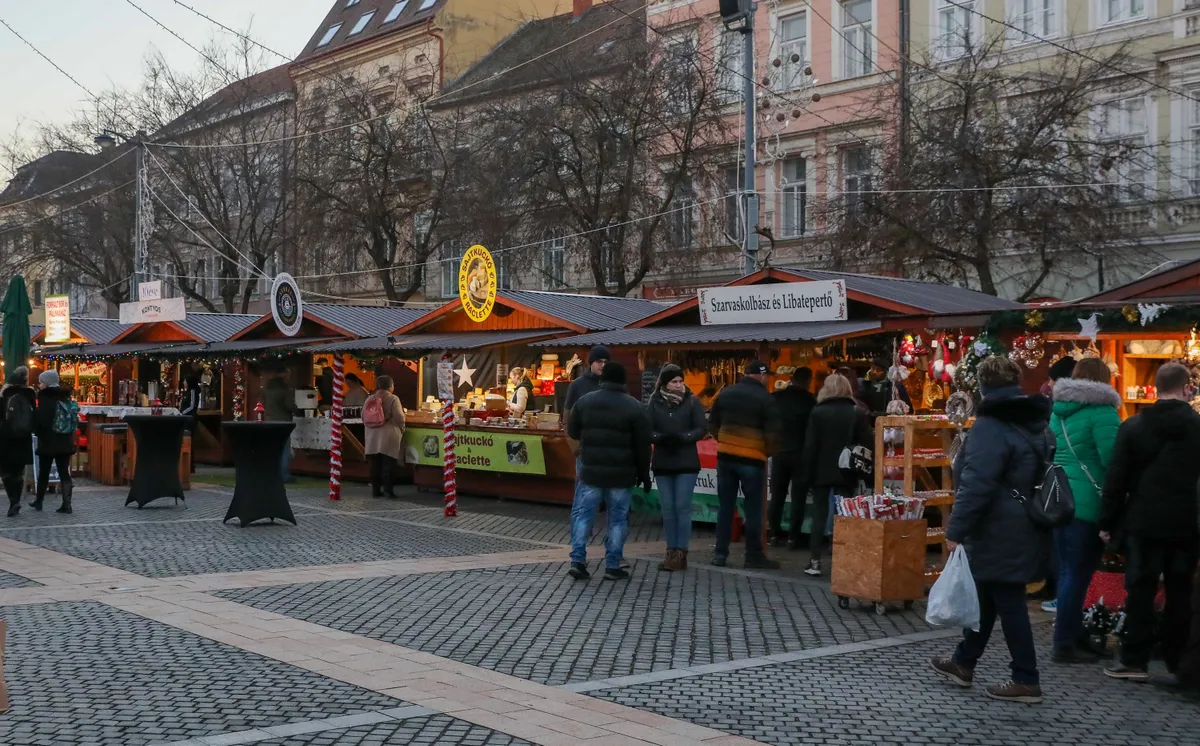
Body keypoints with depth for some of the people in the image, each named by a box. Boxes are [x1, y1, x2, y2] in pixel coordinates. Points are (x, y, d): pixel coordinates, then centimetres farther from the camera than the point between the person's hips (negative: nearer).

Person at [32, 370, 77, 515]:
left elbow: (40, 418, -16)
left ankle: (39, 501, 22)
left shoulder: (45, 397, -11)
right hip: (65, 441, 5)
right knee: (64, 473, 3)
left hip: (48, 441, -5)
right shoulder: (65, 396, 7)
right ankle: (66, 504, -4)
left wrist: (37, 432, 1)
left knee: (43, 472, 10)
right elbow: (74, 418, 11)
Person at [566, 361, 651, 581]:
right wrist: (643, 473, 5)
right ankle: (613, 566, 7)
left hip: (591, 471, 2)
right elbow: (643, 446, -4)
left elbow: (572, 431, 12)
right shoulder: (634, 407, -5)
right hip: (622, 474, -2)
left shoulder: (584, 402, 2)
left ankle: (577, 561, 1)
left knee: (583, 514, 10)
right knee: (618, 519, 6)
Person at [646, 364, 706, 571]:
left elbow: (702, 429, -5)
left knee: (683, 507, -3)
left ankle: (681, 554, 0)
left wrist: (682, 437, -20)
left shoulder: (692, 401, -2)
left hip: (686, 463, -2)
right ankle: (671, 552, 12)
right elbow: (647, 430, -2)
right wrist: (661, 437, -22)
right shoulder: (654, 402, 1)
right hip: (662, 463, 2)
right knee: (667, 508, 6)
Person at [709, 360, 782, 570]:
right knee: (754, 508, 3)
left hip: (725, 456, 5)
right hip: (752, 459, -5)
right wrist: (769, 452, 7)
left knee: (725, 506, 10)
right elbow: (772, 433, -10)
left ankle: (720, 553, 11)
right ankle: (754, 555, 6)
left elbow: (713, 424, 13)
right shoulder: (765, 399, -8)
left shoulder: (725, 394, 8)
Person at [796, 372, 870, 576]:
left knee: (819, 515, 4)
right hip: (846, 474, 1)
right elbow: (866, 445, 0)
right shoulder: (858, 414, 0)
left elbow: (809, 447, -7)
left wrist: (806, 475, -3)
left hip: (821, 472, -1)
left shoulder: (818, 412, -6)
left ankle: (815, 561, 2)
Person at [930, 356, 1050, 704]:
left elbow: (976, 485, -24)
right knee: (987, 594, 18)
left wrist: (957, 530, -19)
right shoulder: (1036, 423, 12)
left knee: (1007, 600, -2)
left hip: (1001, 532, -9)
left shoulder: (991, 425, -17)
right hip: (1028, 528, 9)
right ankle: (963, 662, 30)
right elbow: (1041, 476, 20)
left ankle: (1027, 681, 3)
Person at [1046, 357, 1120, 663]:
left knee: (1068, 572, 15)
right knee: (1079, 574, -1)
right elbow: (1111, 458, -17)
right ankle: (1064, 645, 3)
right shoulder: (1101, 412, -11)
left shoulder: (1058, 411, 12)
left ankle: (1071, 636, 23)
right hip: (1087, 502, -7)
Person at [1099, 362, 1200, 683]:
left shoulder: (1133, 426, -3)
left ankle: (1134, 660, 3)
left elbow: (1116, 479, -3)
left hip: (1143, 522, -1)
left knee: (1141, 591, 3)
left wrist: (1107, 522, 2)